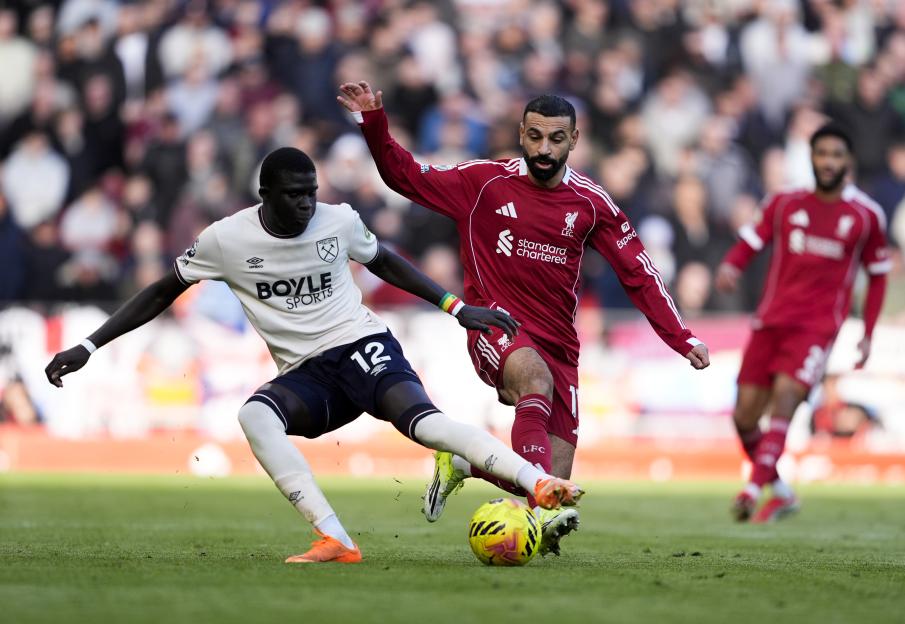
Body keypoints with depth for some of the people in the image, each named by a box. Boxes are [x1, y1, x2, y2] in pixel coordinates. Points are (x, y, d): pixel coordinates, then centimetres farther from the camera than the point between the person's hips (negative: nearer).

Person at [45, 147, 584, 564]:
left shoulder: (339, 221, -2)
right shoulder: (226, 240, -4)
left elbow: (384, 262, 19)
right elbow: (162, 294, 8)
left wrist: (458, 307, 16)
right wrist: (88, 347, 3)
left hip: (362, 346, -1)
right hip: (306, 376, 1)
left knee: (422, 421, -31)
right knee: (255, 416, -32)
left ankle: (540, 484, -38)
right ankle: (335, 541, -37)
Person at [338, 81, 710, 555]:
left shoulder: (590, 203, 4)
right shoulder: (486, 182, 0)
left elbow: (637, 273, 7)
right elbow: (405, 177, 5)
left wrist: (681, 339, 0)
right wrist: (373, 123, -9)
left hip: (557, 345, 3)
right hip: (495, 329, -3)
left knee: (553, 481, -6)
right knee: (536, 379, -39)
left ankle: (464, 462, 24)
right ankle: (542, 512, -49)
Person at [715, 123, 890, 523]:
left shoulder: (866, 216, 4)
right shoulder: (785, 204, 7)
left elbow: (878, 275, 13)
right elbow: (750, 242, 9)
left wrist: (868, 334, 8)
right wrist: (729, 266, -15)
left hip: (817, 327, -3)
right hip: (771, 321, 3)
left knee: (785, 397, -25)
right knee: (744, 417, -1)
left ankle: (753, 490, -31)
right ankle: (781, 493, 19)